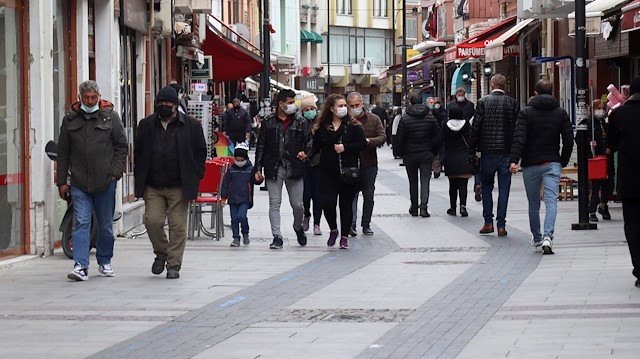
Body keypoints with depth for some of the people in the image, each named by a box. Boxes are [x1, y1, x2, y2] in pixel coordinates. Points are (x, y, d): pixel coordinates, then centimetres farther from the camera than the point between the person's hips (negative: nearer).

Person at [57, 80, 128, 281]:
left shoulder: (110, 117, 2)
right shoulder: (70, 119, 7)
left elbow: (122, 146, 6)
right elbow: (63, 153, 11)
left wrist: (115, 173, -4)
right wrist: (62, 181, 7)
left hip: (105, 181, -1)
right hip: (79, 182, 1)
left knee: (105, 225, 8)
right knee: (81, 223, -8)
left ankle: (104, 261, 25)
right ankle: (81, 266, -12)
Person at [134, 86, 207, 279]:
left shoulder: (191, 125, 2)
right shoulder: (146, 125, 8)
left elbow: (201, 152, 8)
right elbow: (138, 154, 14)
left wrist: (195, 176, -1)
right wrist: (140, 181, 8)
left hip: (179, 187, -2)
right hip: (153, 186, 2)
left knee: (178, 226, -2)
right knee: (152, 221, -7)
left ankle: (174, 265, 6)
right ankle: (161, 254, 18)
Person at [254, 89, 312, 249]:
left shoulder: (301, 122, 5)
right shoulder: (268, 121, 6)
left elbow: (309, 142, 9)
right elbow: (261, 145, 9)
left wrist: (305, 154, -13)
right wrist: (258, 168, 5)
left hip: (294, 169, 0)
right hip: (274, 169, 0)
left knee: (297, 204, 3)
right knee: (274, 204, -2)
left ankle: (298, 227, 32)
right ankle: (277, 237, 2)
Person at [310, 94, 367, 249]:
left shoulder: (353, 125, 2)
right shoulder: (321, 128, 6)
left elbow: (362, 143, -3)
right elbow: (316, 147, 10)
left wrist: (345, 147, -14)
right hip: (328, 173, 1)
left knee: (346, 205, 4)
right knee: (328, 203, -10)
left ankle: (344, 237, 15)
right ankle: (333, 230, 16)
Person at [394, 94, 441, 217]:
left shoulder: (405, 119, -6)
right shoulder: (431, 118, 1)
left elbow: (399, 139, -7)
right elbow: (438, 137, 2)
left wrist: (400, 153, 7)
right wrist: (433, 152, 13)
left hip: (410, 155, -1)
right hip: (426, 154, 1)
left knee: (413, 182, 10)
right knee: (425, 180, -1)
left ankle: (414, 208, 17)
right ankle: (423, 206, -18)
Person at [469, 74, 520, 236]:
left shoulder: (483, 102, -2)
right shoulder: (513, 103, 1)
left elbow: (475, 128, -3)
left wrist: (471, 152, 2)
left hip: (487, 151, -1)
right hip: (506, 151, 1)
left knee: (486, 186, 12)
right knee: (504, 189, 4)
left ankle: (488, 222, 6)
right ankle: (501, 225, 3)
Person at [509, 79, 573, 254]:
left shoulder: (526, 113, -1)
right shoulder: (561, 113, 4)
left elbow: (519, 138, -12)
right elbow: (569, 140, 2)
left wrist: (514, 160, -17)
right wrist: (563, 162, 13)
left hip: (530, 165, 0)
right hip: (552, 164, 0)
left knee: (534, 204, 14)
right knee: (551, 201, -8)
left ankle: (536, 237, 28)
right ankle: (547, 236, -27)